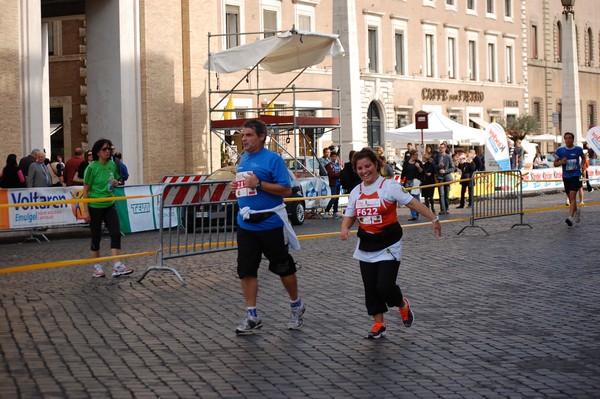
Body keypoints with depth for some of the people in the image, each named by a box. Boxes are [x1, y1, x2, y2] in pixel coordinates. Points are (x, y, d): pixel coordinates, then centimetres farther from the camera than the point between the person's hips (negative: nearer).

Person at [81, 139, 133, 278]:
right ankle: (97, 267, 18)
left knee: (116, 233, -8)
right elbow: (86, 190, -9)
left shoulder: (112, 165, 5)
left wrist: (116, 182, -5)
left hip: (109, 205, 5)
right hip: (95, 207, -5)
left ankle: (117, 267, -10)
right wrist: (86, 211, -13)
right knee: (96, 237, 5)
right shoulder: (92, 167, -11)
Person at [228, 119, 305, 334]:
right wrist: (236, 186, 5)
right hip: (246, 225, 6)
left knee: (283, 267, 6)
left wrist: (258, 184, -22)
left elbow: (286, 189, -15)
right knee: (246, 269, 2)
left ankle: (296, 306, 28)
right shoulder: (243, 158, 12)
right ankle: (252, 316, 10)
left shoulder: (273, 159, -10)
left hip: (270, 223, -6)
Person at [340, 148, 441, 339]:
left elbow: (412, 202, -12)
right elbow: (349, 216, 12)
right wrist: (345, 228, -9)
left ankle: (403, 305, 21)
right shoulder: (356, 192, 7)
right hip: (366, 246, 5)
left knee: (385, 286, -12)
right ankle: (379, 324, 20)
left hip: (388, 245, -5)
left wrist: (434, 219, -17)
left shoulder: (389, 185, -10)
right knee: (370, 287, 6)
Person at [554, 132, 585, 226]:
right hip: (566, 176, 3)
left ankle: (571, 217, -25)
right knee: (571, 198, 14)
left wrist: (580, 166, 3)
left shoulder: (578, 149, -1)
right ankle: (576, 211, 41)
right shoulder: (560, 150, -1)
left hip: (576, 176, -3)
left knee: (572, 196, -17)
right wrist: (561, 162, -15)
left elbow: (583, 158, 19)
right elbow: (555, 163, 5)